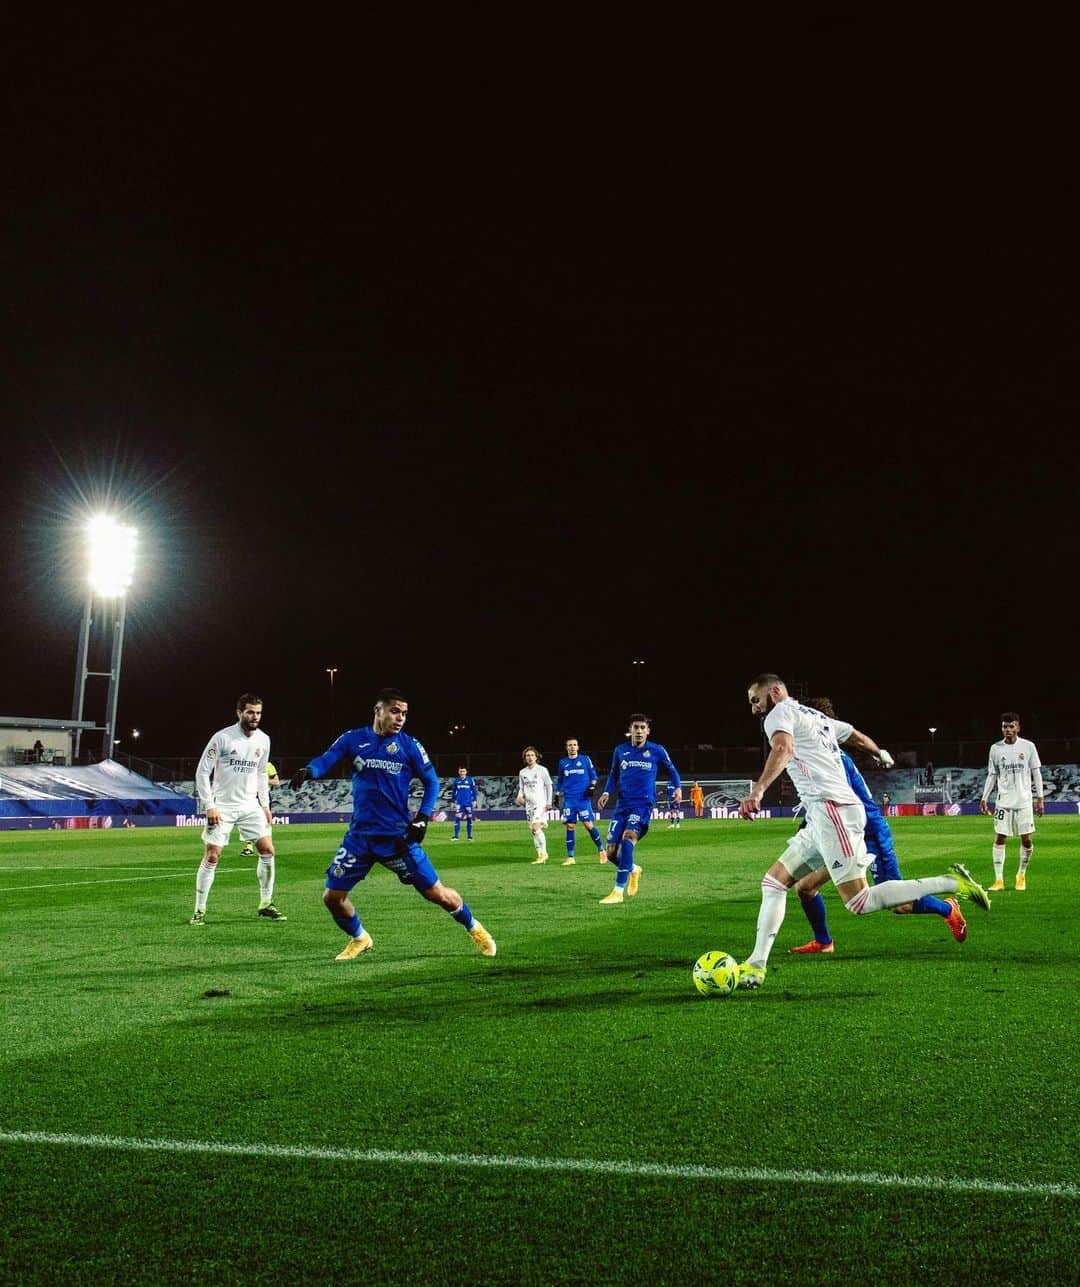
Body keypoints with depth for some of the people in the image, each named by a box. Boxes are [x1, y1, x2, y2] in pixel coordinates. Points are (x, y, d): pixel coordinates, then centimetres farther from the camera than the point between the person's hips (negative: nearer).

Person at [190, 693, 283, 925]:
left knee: (267, 850, -3)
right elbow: (202, 772, -10)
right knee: (212, 856, -7)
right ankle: (199, 911, 3)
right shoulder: (222, 738, -12)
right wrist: (209, 806, -15)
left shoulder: (263, 740, 4)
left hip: (250, 805, 5)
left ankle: (266, 904, 9)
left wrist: (265, 804, 11)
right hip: (222, 807, -5)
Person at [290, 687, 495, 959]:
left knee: (437, 893, -2)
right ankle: (359, 939, 30)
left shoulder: (409, 745, -2)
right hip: (360, 835, 2)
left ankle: (474, 929, 25)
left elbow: (431, 781, 4)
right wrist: (307, 771, -34)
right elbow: (325, 760, -12)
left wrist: (423, 817, -9)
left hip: (398, 836, -2)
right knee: (332, 896, 2)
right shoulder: (353, 739, 0)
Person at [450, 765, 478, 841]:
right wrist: (453, 802, 12)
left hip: (468, 802, -1)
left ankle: (469, 836, 12)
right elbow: (454, 792, 13)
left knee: (469, 818, 3)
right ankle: (456, 836, -5)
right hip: (459, 803, 1)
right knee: (457, 818, -8)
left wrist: (475, 800, -1)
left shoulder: (470, 780, 0)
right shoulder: (456, 780, 6)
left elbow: (474, 790, 4)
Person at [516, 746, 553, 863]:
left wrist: (549, 803, -5)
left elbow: (549, 786, 1)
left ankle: (544, 853, -11)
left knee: (536, 827, -19)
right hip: (529, 804, 6)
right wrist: (520, 797, -2)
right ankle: (540, 855, 8)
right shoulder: (522, 772, 11)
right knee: (533, 830, 4)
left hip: (540, 803, -6)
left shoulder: (542, 770, -2)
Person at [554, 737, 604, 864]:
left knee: (589, 825, -9)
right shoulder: (563, 762, 11)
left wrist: (592, 787, -8)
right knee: (569, 826, -1)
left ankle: (601, 850, 8)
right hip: (569, 799, 2)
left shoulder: (585, 759, 5)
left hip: (583, 798, -2)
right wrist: (557, 795, 14)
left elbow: (594, 776, 9)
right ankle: (570, 857, 4)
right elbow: (559, 780, 21)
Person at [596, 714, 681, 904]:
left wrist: (678, 787, -2)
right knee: (612, 852, -2)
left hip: (643, 805, -4)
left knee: (627, 840, -28)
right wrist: (607, 792, 3)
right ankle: (633, 869, 34)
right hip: (623, 805, 4)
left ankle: (618, 892, -25)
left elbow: (671, 770, 15)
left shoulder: (657, 751, 1)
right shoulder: (620, 750, 7)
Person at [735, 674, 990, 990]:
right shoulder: (816, 716, 25)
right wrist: (880, 754, 61)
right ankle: (756, 965, 6)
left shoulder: (780, 713, -1)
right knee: (773, 881, 8)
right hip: (821, 819, 10)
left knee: (859, 902, -12)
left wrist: (757, 790, -39)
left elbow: (783, 748, -23)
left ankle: (952, 883, -8)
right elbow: (858, 737, 39)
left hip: (832, 809, -10)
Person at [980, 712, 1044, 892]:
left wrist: (1040, 797, -1)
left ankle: (1021, 876, 21)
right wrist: (984, 799, 5)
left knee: (1026, 840, 2)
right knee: (999, 838, -4)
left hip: (1024, 801, -1)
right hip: (1003, 801, 1)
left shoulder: (1028, 746, 0)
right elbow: (991, 775, 9)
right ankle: (999, 880, -1)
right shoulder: (996, 748, 4)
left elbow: (1036, 772, 4)